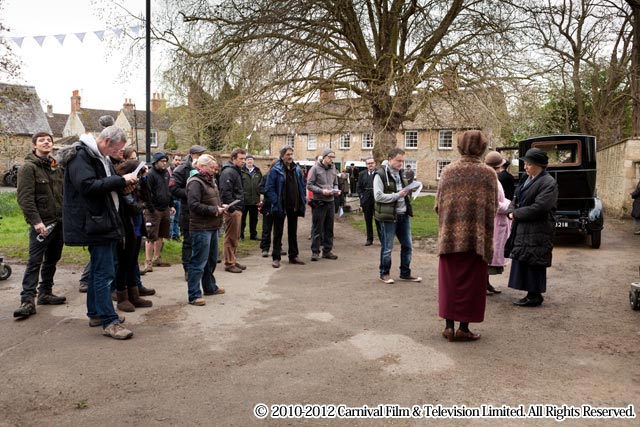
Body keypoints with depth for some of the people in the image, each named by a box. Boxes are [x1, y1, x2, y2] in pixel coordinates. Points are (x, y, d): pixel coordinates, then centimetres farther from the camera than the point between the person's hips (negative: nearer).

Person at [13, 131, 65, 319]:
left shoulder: (56, 167, 15)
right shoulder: (28, 168, -6)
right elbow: (25, 198, -14)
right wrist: (36, 221, -22)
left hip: (59, 222, 7)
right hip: (41, 224, -7)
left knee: (52, 260, 13)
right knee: (35, 262, -8)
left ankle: (45, 293, 24)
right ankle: (27, 300, -6)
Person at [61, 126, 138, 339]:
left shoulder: (102, 158, 16)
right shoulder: (81, 156, -14)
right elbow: (87, 185, -27)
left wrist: (125, 182, 5)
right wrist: (120, 180, -23)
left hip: (106, 221, 10)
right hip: (94, 223, -10)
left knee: (99, 269, 17)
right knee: (104, 272, -9)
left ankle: (96, 313, 28)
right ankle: (109, 321, -5)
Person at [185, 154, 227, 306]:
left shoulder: (209, 181, 15)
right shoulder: (195, 182, -15)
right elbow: (194, 205, -24)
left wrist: (220, 206, 6)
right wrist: (214, 210, -18)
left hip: (212, 227, 10)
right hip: (201, 228, -10)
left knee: (212, 259, 21)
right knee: (199, 262, -5)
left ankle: (210, 287, 37)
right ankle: (194, 295, 1)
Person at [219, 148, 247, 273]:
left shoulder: (236, 171, 18)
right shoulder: (228, 171, -14)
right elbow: (225, 192, -22)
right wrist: (232, 208, -22)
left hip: (237, 209, 10)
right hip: (232, 210, -10)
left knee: (235, 237, 16)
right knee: (231, 237, -3)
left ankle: (233, 260, 25)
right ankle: (229, 263, 4)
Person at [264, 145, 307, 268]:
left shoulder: (297, 169, 8)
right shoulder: (275, 170, -10)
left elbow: (302, 186, 14)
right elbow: (269, 189, -13)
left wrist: (303, 201, 4)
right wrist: (276, 202, -19)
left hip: (294, 206, 5)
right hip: (280, 207, -5)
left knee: (293, 232, 14)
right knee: (278, 233, 4)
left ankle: (293, 256, 24)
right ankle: (276, 258, 11)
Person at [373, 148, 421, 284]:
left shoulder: (399, 173, 14)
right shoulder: (381, 175, -11)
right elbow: (378, 196, -18)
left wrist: (407, 191, 6)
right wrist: (397, 195, -19)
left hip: (403, 215, 8)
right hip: (389, 216, -7)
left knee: (407, 245, 12)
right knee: (387, 247, 4)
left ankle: (405, 273, 25)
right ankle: (384, 273, 20)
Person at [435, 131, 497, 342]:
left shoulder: (448, 171, 1)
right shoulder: (488, 173, -3)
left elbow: (438, 204, 2)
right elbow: (492, 208, -3)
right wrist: (487, 236, 9)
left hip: (450, 235, 2)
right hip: (476, 237, -2)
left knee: (449, 281, 12)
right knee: (471, 283, 8)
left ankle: (449, 326, 14)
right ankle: (464, 328, 12)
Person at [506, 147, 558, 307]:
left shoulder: (548, 183, -12)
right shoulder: (528, 180, 16)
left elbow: (539, 208, -21)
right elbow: (515, 199, 19)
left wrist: (516, 213, -13)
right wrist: (512, 211, -3)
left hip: (537, 231, -9)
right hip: (522, 229, 9)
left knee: (533, 263, -3)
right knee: (522, 261, 11)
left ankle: (535, 296, 7)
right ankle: (532, 294, 20)